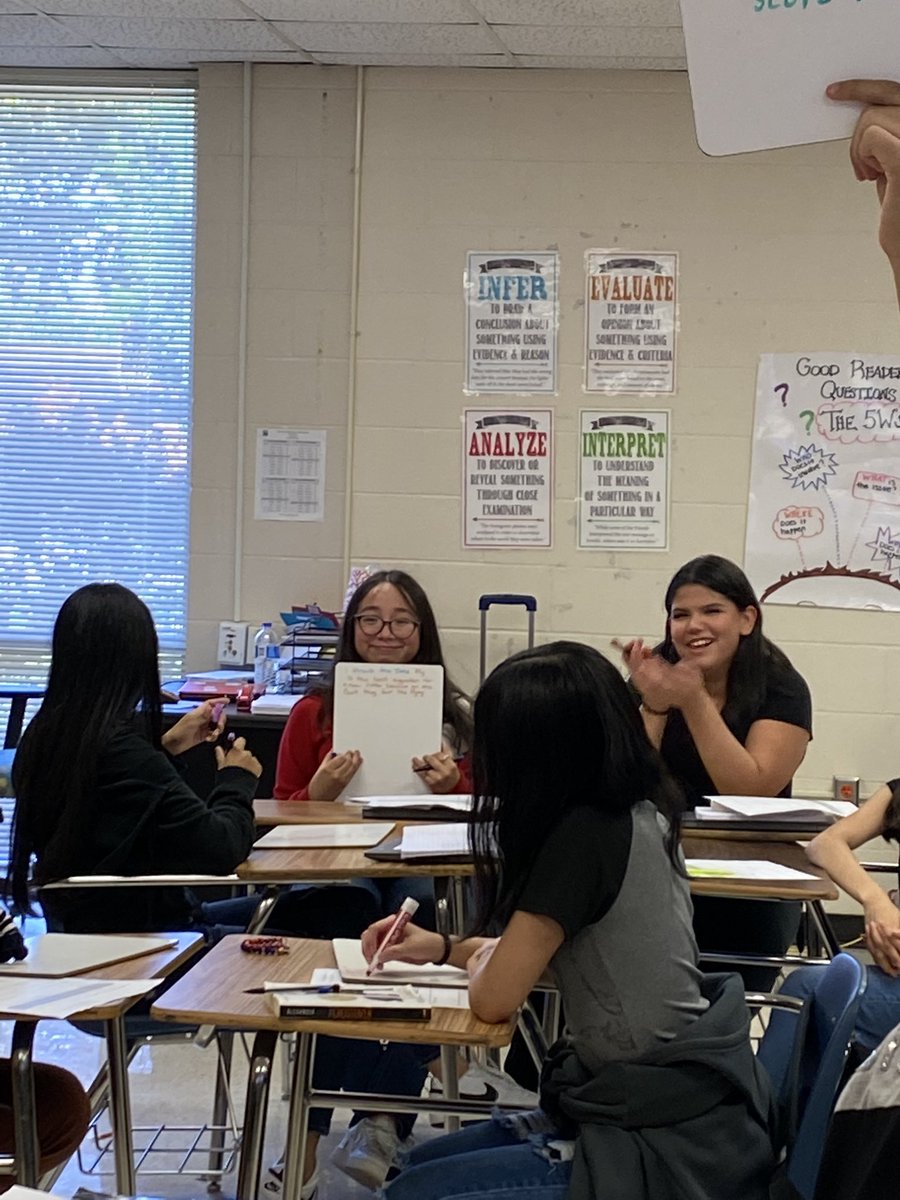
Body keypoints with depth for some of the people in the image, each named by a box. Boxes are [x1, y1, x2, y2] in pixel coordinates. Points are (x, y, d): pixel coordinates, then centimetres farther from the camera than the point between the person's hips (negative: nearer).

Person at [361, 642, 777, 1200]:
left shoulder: (583, 836, -22)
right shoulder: (639, 814, 5)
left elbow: (494, 998, -15)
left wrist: (480, 959, 7)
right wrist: (445, 948, 19)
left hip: (665, 1152, -9)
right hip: (672, 1104, 9)